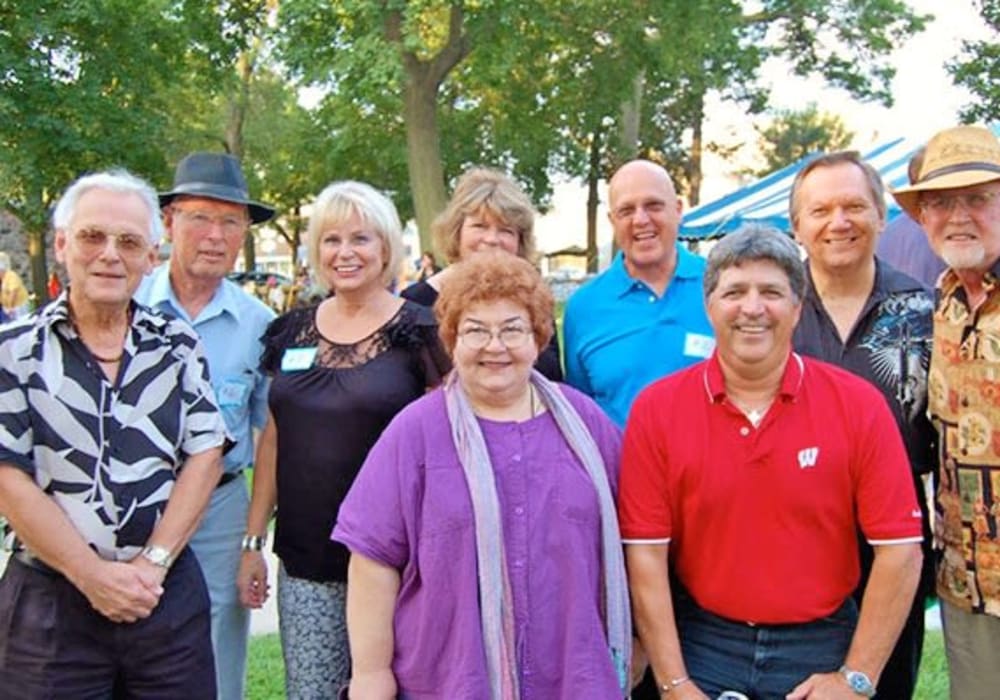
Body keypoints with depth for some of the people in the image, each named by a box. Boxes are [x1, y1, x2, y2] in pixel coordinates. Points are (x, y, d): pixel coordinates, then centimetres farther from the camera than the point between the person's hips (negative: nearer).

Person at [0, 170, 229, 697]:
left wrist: (153, 562, -9)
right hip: (49, 599, -2)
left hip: (169, 592, 2)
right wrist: (93, 575, -11)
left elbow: (205, 456, 1)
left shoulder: (178, 346, 5)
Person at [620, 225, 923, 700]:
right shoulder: (656, 407, -9)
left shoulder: (859, 404, -9)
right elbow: (645, 552, -9)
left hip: (820, 647, 1)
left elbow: (898, 548, -8)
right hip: (701, 646, 0)